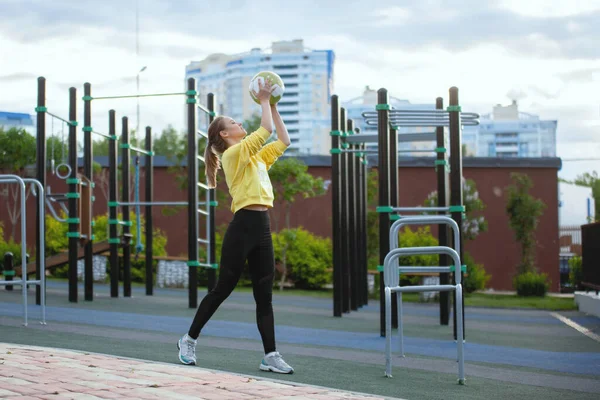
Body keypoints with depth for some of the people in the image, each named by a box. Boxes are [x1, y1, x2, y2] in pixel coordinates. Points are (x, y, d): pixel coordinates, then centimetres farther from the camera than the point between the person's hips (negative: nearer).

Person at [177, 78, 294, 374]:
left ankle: (271, 355, 2)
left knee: (264, 295, 3)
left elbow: (283, 140, 20)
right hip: (243, 226, -8)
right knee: (223, 288, 1)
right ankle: (189, 340, 16)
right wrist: (264, 101, -1)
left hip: (262, 228, 8)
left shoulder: (256, 157, 19)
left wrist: (273, 106, 19)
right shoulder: (234, 154, -5)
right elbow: (266, 129, -14)